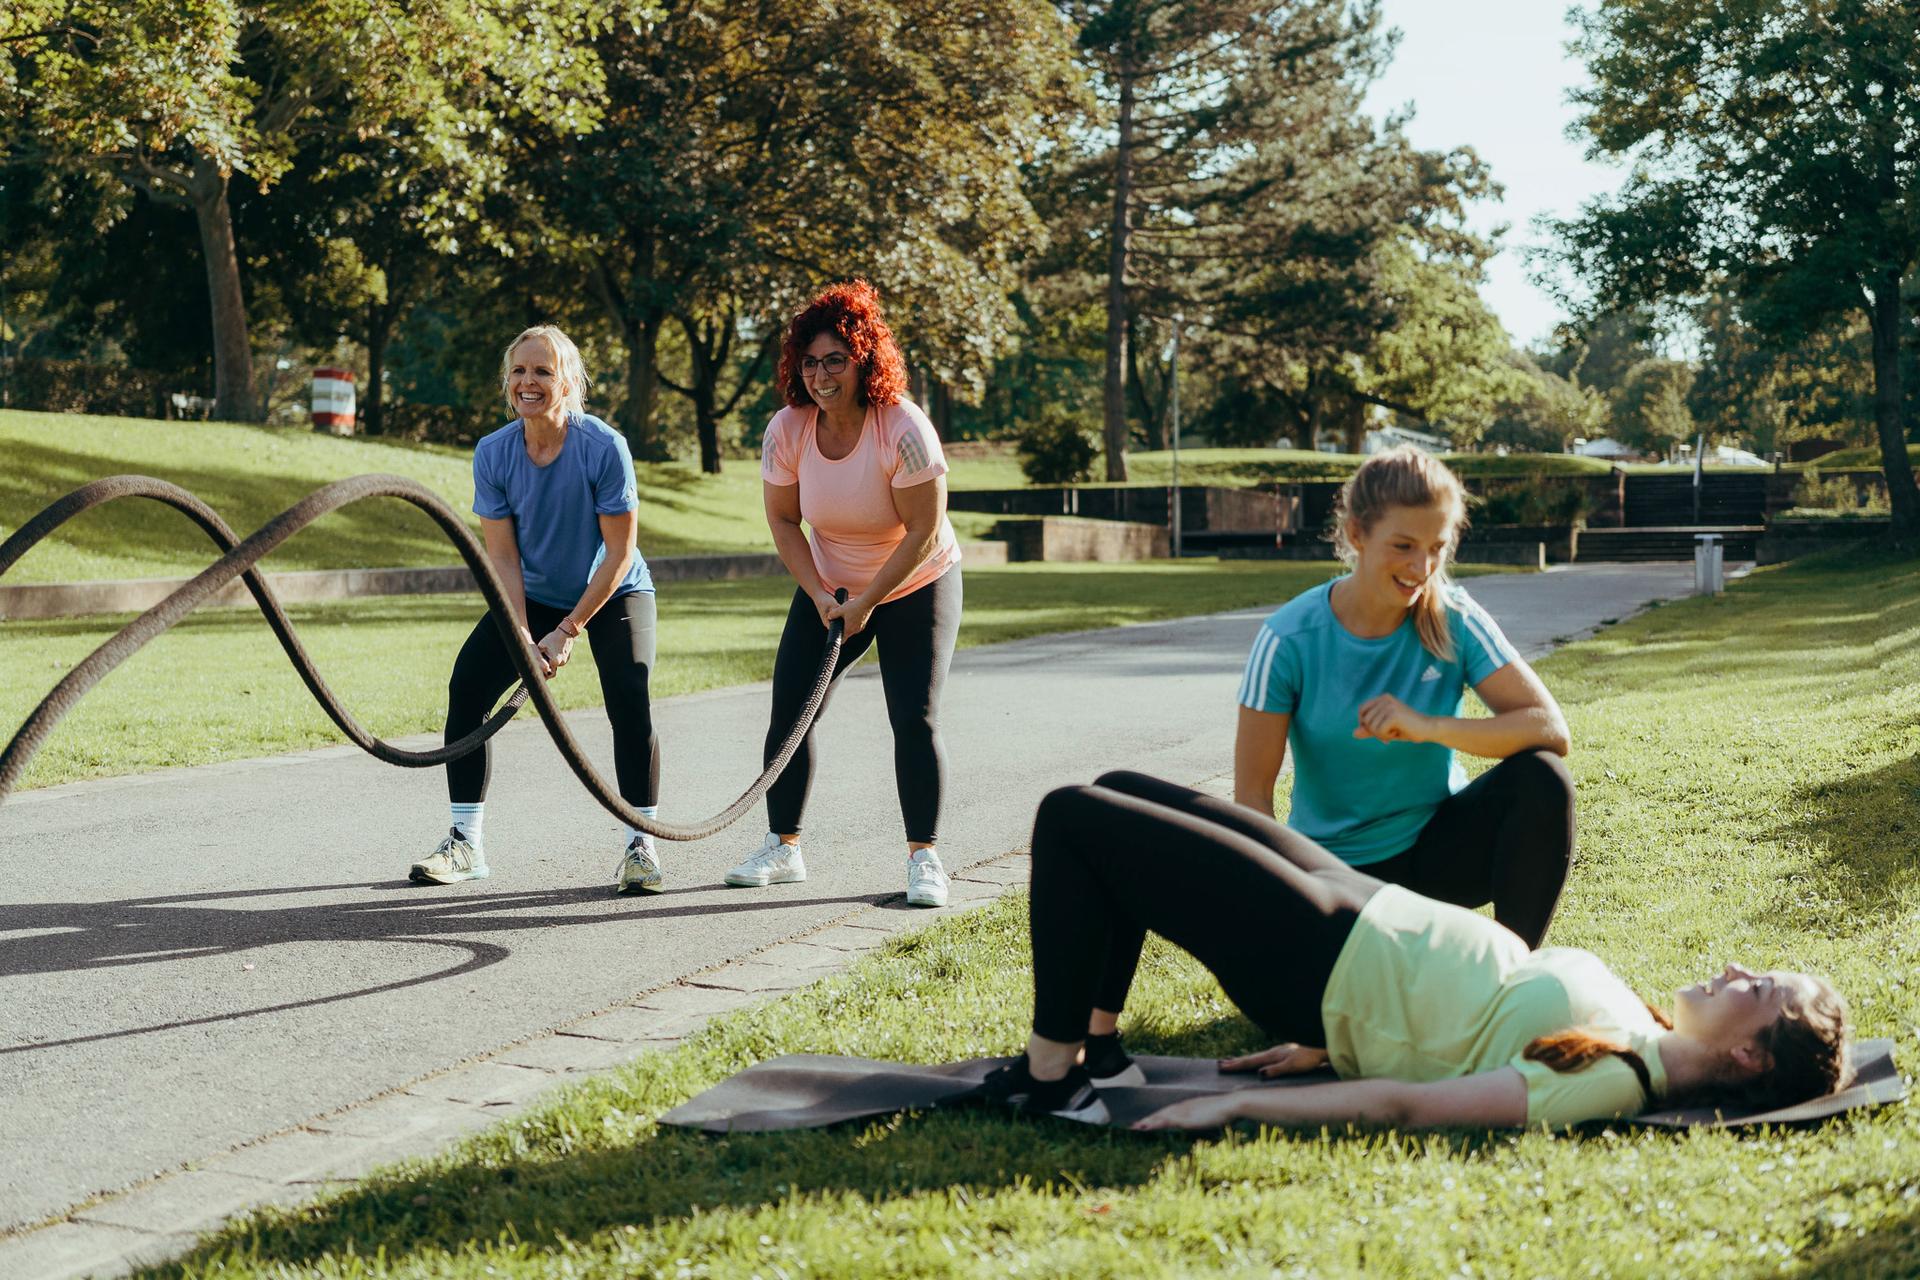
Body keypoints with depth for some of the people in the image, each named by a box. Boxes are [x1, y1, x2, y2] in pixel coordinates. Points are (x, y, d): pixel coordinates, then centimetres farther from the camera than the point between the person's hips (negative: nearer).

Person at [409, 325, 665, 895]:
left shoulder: (603, 447, -26)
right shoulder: (494, 453, -15)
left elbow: (619, 553, -21)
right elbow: (502, 555, -10)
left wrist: (567, 630, -21)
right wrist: (522, 635, -22)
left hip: (613, 592, -4)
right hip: (535, 595, 4)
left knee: (629, 695, -26)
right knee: (468, 682, -12)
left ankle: (640, 843, -11)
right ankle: (466, 843, -1)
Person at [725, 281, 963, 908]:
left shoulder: (903, 428, -26)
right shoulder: (787, 429, -14)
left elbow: (923, 531, -22)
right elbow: (782, 520, -3)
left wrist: (866, 604, -21)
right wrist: (820, 596, -12)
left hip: (915, 586, -4)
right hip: (829, 588, 4)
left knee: (915, 718, -13)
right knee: (789, 710, -3)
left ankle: (924, 858, -2)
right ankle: (783, 848, 9)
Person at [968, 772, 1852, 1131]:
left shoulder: (1614, 1079, -24)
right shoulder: (1636, 1029, 2)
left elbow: (1405, 1105, -26)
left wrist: (1235, 1106, -24)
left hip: (1317, 964, -9)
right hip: (1362, 918, 9)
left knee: (1070, 818, -9)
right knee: (1119, 791, 18)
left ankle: (1053, 1078, 1)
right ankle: (1073, 1045, 23)